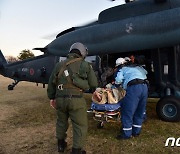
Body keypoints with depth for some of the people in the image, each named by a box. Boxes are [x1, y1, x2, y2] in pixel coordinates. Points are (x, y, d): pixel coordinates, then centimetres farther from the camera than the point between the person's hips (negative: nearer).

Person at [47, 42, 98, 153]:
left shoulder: (60, 64, 13)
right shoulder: (85, 65, 2)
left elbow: (51, 82, 15)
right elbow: (94, 84, 1)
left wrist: (51, 97, 25)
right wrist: (85, 85, 22)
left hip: (60, 99, 5)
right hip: (76, 99, -5)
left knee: (61, 121, 26)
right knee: (80, 125, 9)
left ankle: (61, 144, 43)